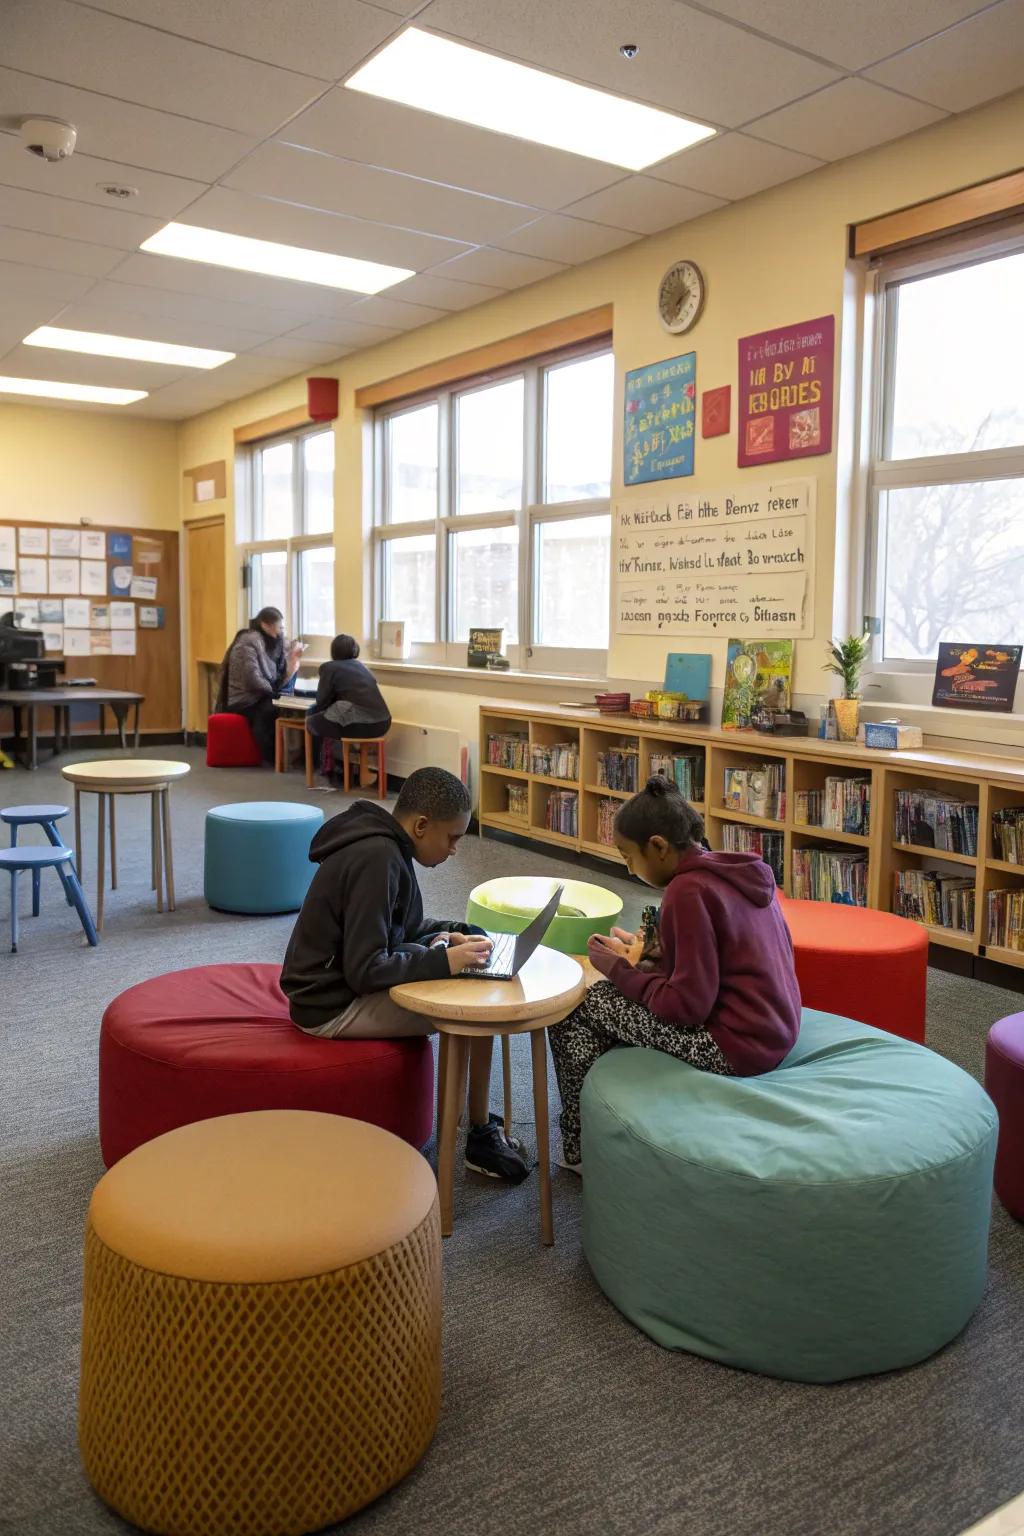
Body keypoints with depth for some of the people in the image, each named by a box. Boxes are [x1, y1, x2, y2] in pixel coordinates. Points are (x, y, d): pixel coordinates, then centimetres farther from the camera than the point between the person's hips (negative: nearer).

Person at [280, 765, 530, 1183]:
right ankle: (482, 1137, 2)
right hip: (332, 1007, -10)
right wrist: (443, 961, -22)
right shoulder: (376, 860, -25)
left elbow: (390, 929, 17)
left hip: (340, 985, 10)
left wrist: (439, 936, 2)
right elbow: (365, 970, -27)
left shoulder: (383, 847, 4)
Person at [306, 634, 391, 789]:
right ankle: (361, 771, 27)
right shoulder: (361, 666, 24)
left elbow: (322, 701, 5)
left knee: (311, 721, 15)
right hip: (382, 723, 7)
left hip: (359, 724, -7)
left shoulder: (329, 667, 5)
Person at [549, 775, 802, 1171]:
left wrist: (621, 970, -8)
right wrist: (654, 955, 9)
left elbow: (687, 1006, -22)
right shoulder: (741, 872, 6)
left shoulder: (688, 891, -20)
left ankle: (579, 1150, 14)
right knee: (610, 997, 20)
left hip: (736, 1046, -9)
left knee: (574, 1011, -1)